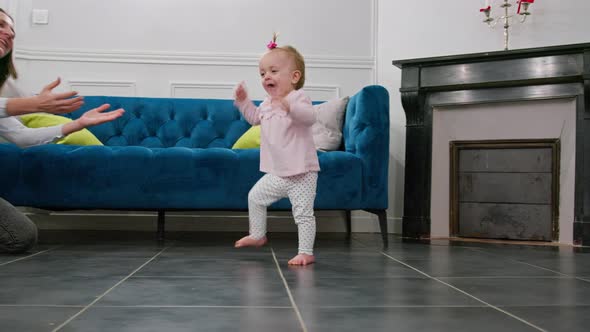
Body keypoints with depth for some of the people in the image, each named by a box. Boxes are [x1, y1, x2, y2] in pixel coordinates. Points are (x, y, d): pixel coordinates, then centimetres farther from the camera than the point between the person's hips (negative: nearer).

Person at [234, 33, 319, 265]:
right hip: (276, 173, 8)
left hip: (301, 173, -8)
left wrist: (289, 106, -50)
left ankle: (306, 252, -2)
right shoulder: (267, 104, 9)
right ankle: (257, 235, 35)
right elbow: (255, 118, 27)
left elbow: (310, 117, -34)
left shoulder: (298, 97, -15)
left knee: (303, 212, -8)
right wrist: (243, 101, 13)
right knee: (255, 196, 20)